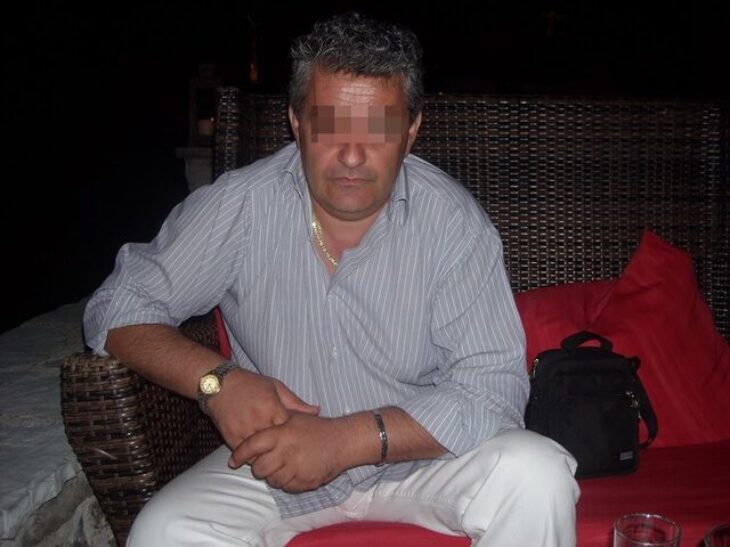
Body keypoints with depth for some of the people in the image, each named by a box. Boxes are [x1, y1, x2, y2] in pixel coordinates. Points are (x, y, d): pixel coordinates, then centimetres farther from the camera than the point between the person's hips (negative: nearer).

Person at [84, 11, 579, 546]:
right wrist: (217, 380, -24)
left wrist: (349, 439, -29)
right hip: (273, 459, 0)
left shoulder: (455, 224, -15)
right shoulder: (238, 206, -12)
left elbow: (493, 389, -17)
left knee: (536, 475, -26)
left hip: (413, 454, 1)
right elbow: (119, 308, -5)